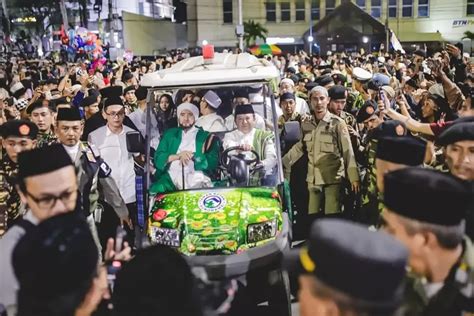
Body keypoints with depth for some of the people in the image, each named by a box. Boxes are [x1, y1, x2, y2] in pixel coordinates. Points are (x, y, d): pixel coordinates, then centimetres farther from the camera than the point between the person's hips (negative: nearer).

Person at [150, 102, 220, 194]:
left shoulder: (206, 137, 12)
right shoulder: (170, 134, 19)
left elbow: (212, 162, 2)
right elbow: (158, 158, 8)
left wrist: (191, 156, -9)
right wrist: (178, 156, -9)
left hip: (195, 178, -1)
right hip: (171, 178, 2)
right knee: (156, 191, -28)